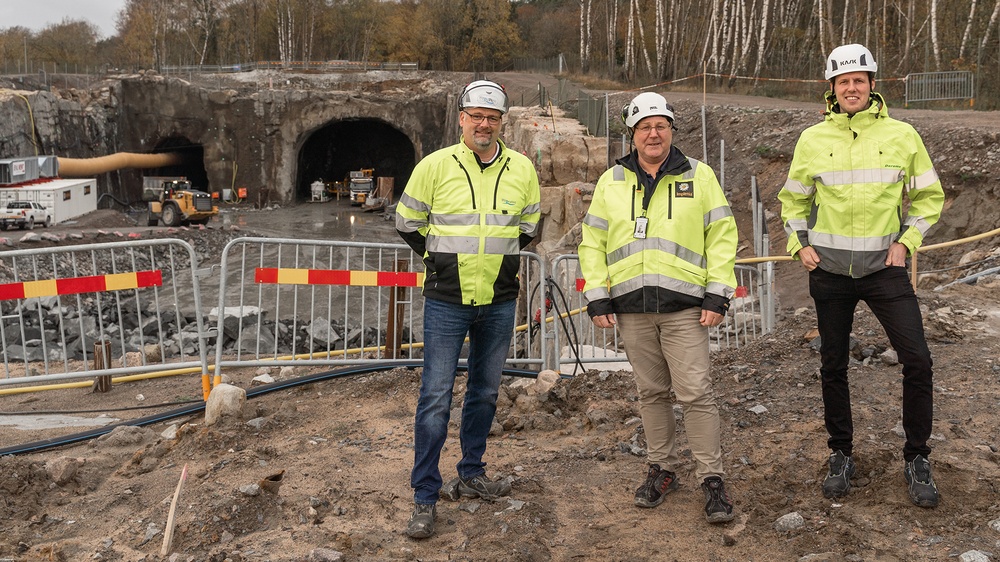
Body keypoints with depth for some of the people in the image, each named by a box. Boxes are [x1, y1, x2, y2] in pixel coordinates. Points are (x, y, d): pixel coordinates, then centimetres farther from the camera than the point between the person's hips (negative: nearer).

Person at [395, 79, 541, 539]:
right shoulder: (435, 166, -7)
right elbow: (407, 222, 6)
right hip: (446, 302, -3)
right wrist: (442, 258, 10)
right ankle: (425, 498, 4)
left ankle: (472, 475, 32)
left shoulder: (522, 169, 2)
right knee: (436, 398, -4)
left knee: (485, 393, 15)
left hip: (499, 302, 3)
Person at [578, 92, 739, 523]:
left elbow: (721, 236, 3)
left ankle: (712, 479, 3)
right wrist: (597, 298, 4)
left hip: (684, 306, -3)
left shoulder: (698, 176, 5)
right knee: (651, 392, 11)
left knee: (696, 393, -6)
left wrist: (718, 295, -5)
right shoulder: (612, 182, 11)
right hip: (631, 308, 3)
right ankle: (662, 469, 24)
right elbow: (593, 242, 12)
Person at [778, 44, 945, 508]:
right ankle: (841, 456, 24)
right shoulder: (812, 139, 3)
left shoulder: (901, 135, 0)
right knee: (833, 367, 8)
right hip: (829, 270, 1)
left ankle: (916, 460, 7)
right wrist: (799, 245, 2)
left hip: (884, 267, -1)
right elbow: (793, 199, 15)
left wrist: (906, 242, -4)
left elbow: (929, 197, 8)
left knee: (917, 360, -9)